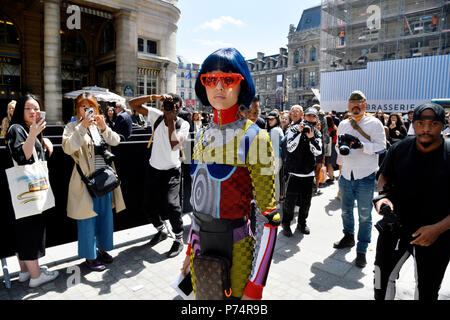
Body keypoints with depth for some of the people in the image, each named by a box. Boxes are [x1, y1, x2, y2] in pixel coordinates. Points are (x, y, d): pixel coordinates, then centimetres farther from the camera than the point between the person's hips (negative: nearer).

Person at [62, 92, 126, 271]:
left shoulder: (100, 125, 12)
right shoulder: (73, 127, -3)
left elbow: (116, 141, 0)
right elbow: (68, 148, -20)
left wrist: (104, 128, -16)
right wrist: (83, 126, -25)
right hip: (86, 179, -5)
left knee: (105, 215, 14)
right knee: (88, 218, 3)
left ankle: (102, 248, 32)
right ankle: (90, 257, 17)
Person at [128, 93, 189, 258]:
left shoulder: (183, 124, -11)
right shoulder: (157, 116, -5)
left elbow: (175, 145, -28)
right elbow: (133, 103, -10)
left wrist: (171, 120, -24)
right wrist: (154, 96, -22)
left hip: (171, 171, -4)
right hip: (153, 168, 4)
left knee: (170, 203, -18)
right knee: (150, 204, 11)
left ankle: (179, 239, 4)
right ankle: (161, 231, 38)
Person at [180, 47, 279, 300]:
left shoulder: (254, 138, -15)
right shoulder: (203, 136, 5)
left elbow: (268, 218, -16)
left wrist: (255, 287, -17)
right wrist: (191, 250, 12)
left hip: (235, 252, -6)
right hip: (201, 246, 6)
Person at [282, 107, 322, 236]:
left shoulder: (317, 133, 7)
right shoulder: (294, 129, -3)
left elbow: (318, 152, -6)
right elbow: (290, 148, -14)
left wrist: (311, 138, -20)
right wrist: (299, 132, -22)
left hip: (309, 172, 4)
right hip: (294, 171, -4)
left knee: (306, 200, 11)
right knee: (290, 199, -5)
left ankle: (302, 222, 30)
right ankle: (286, 223, 14)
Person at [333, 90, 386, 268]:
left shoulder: (374, 123, -4)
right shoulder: (343, 124, 10)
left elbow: (381, 146, -12)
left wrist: (361, 145, -26)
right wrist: (340, 145, -7)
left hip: (365, 177, -5)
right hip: (346, 175, 5)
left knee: (365, 215, 2)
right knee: (346, 210, 19)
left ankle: (361, 250, 15)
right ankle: (348, 237, 40)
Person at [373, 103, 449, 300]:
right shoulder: (399, 149, -5)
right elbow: (384, 177, 9)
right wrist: (383, 195, -11)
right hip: (395, 225, 2)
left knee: (427, 292, 17)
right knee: (382, 277, 15)